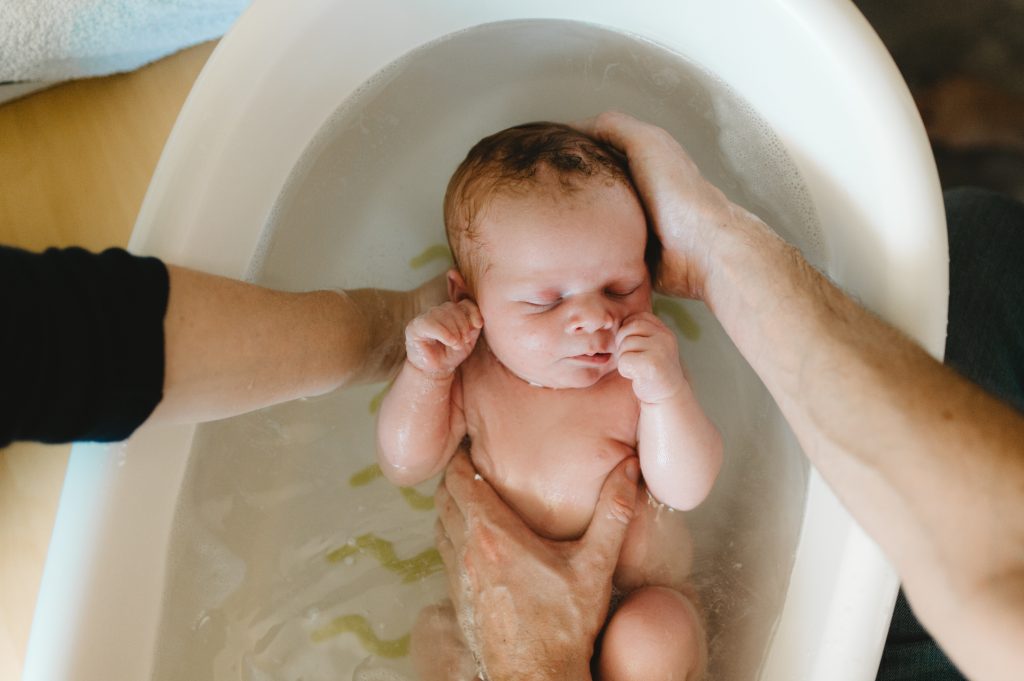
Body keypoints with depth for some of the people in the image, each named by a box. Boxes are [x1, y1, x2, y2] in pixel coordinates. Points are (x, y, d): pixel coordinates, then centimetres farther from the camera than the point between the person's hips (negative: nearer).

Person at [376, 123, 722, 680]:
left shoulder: (643, 372, -17)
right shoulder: (471, 375, -13)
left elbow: (686, 490, -23)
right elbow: (406, 466, -7)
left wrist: (667, 393, -40)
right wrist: (424, 371, -22)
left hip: (635, 594, -3)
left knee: (657, 635, -29)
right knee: (434, 636, -11)